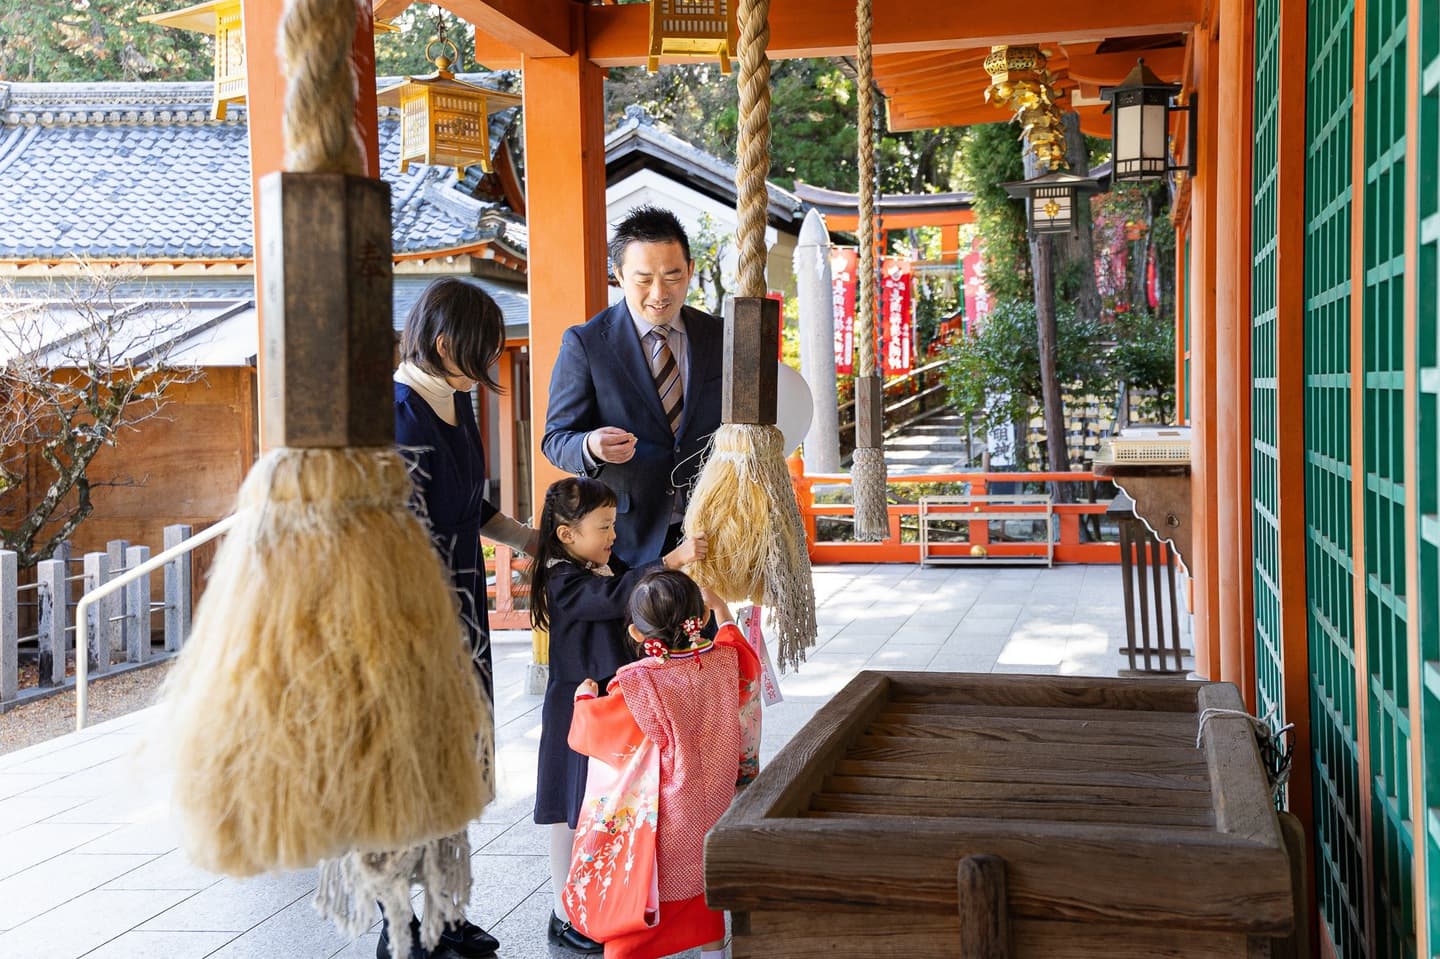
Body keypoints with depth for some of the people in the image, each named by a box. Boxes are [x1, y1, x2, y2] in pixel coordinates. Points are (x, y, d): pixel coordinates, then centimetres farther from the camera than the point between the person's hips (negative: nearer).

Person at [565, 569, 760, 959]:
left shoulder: (636, 686, -25)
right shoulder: (723, 663, -10)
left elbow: (592, 729, -11)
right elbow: (746, 662, 16)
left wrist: (584, 699, 11)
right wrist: (722, 613, 29)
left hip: (657, 830, -5)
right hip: (710, 818, 5)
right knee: (704, 886, 24)